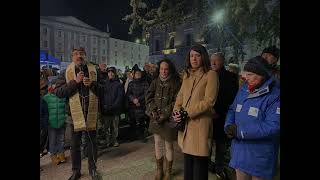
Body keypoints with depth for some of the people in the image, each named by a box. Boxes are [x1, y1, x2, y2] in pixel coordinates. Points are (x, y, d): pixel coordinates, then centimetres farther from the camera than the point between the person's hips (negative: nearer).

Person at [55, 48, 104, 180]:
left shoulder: (93, 71, 4)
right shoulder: (66, 73, 2)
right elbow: (58, 92, -8)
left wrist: (92, 84, -14)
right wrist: (75, 81, -17)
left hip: (91, 112, 1)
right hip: (75, 113, 0)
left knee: (92, 141, 12)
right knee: (75, 143, 12)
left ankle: (92, 169, 31)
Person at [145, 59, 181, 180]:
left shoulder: (176, 83, -8)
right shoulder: (155, 82, 5)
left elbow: (176, 101, -11)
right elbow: (148, 97, 3)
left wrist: (164, 114, -16)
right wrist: (153, 110, -11)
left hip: (168, 119, -4)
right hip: (156, 118, 4)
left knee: (168, 146, 6)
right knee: (157, 144, 13)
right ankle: (159, 170, 30)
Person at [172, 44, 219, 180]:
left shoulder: (211, 75, -7)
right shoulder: (187, 74, 14)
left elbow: (209, 101, -15)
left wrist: (187, 113, -15)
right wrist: (176, 110, -3)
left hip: (200, 124, -6)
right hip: (185, 124, 6)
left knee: (199, 161, 6)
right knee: (188, 158, 18)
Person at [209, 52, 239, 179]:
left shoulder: (230, 77, 0)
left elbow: (232, 98, -4)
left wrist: (219, 113, -11)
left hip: (222, 118, 0)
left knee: (221, 144, 10)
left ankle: (219, 168, 27)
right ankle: (207, 164, 27)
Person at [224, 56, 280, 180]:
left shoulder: (274, 96, -16)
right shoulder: (243, 90, 4)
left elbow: (273, 126, -23)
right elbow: (232, 110, 8)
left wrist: (239, 131, -23)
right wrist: (229, 126, -12)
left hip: (259, 156, -5)